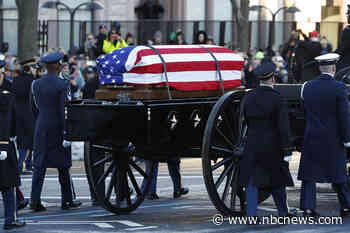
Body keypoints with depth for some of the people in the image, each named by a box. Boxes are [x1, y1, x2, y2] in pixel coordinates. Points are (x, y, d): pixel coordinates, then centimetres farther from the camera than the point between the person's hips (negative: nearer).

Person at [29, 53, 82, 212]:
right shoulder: (61, 85, -11)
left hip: (41, 128, 4)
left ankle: (35, 201, -3)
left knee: (39, 165, 3)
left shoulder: (36, 84, 4)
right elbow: (63, 109, -14)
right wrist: (65, 131, -11)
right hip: (58, 128, -4)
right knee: (63, 166, 7)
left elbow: (33, 108, 11)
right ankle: (67, 200, 13)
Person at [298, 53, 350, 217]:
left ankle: (308, 208, -1)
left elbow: (305, 112, 8)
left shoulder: (307, 87, 1)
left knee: (309, 174, 5)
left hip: (311, 137, 2)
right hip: (333, 139, -2)